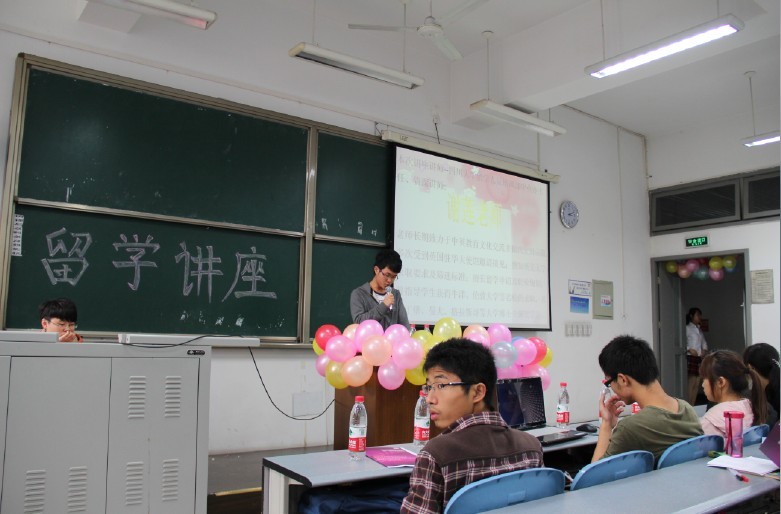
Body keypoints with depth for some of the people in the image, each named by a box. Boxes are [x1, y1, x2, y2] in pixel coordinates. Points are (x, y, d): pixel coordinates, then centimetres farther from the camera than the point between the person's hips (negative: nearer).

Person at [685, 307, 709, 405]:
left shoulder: (699, 329, 18)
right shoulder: (687, 328, -6)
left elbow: (704, 342, 23)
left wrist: (704, 350, 5)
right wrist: (689, 349, -22)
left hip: (700, 357, 8)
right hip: (691, 357, -8)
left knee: (698, 383, 7)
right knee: (692, 383, -10)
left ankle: (693, 405, 14)